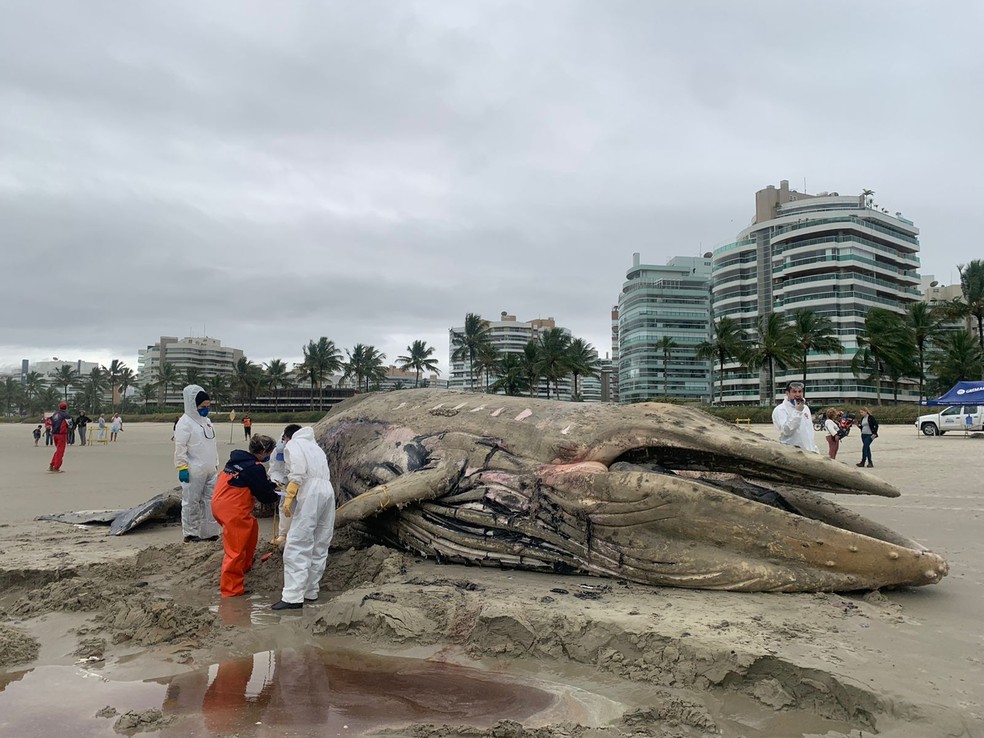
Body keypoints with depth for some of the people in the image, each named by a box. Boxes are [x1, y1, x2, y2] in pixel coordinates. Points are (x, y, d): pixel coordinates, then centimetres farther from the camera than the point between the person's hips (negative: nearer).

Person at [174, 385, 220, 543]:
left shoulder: (206, 420, 15)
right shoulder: (185, 422, -11)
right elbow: (180, 447, -15)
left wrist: (216, 464, 20)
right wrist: (182, 468, -18)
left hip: (210, 471, 8)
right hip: (194, 472, -8)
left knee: (210, 500, 10)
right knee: (191, 502, 1)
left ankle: (209, 532, 18)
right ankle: (190, 533, 10)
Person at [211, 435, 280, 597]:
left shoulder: (237, 458, 10)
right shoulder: (255, 468, -16)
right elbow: (264, 495, -7)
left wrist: (273, 485, 25)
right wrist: (277, 496, 13)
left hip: (219, 504, 10)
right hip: (232, 511, -10)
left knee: (252, 527, 29)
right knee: (236, 550, -2)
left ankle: (245, 566, 42)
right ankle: (230, 589, 5)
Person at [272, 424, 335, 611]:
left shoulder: (292, 445, 9)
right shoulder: (315, 446, 33)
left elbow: (298, 471, -10)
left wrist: (288, 497, -14)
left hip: (310, 493, -8)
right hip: (328, 491, 8)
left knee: (297, 547, -10)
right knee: (319, 547, 13)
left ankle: (293, 597, -14)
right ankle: (311, 591, 19)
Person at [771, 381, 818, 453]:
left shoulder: (806, 408, 15)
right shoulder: (780, 410, -9)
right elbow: (786, 430, -22)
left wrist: (815, 449, 18)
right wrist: (797, 412, -23)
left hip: (808, 450, 7)